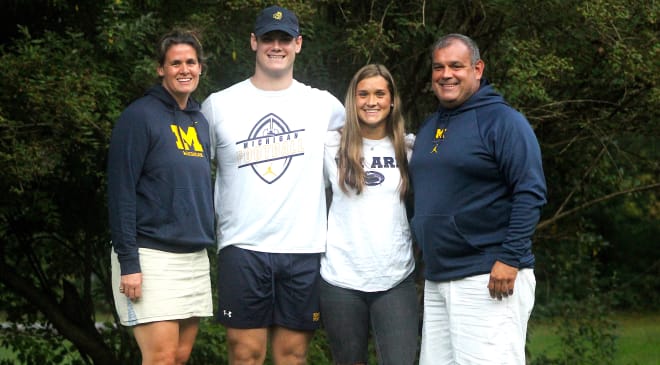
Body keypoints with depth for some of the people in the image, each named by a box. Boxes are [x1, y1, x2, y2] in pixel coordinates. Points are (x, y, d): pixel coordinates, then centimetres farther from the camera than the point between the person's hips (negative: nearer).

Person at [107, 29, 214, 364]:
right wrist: (128, 261, -17)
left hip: (195, 257, 7)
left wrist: (207, 244, 16)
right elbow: (121, 192, -12)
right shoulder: (140, 116, -8)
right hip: (152, 257, -7)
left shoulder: (199, 121, 15)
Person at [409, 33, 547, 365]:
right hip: (436, 281, 8)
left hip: (490, 280, -8)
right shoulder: (429, 128, 17)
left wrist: (510, 259, -20)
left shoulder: (501, 120, -7)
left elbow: (530, 193, -14)